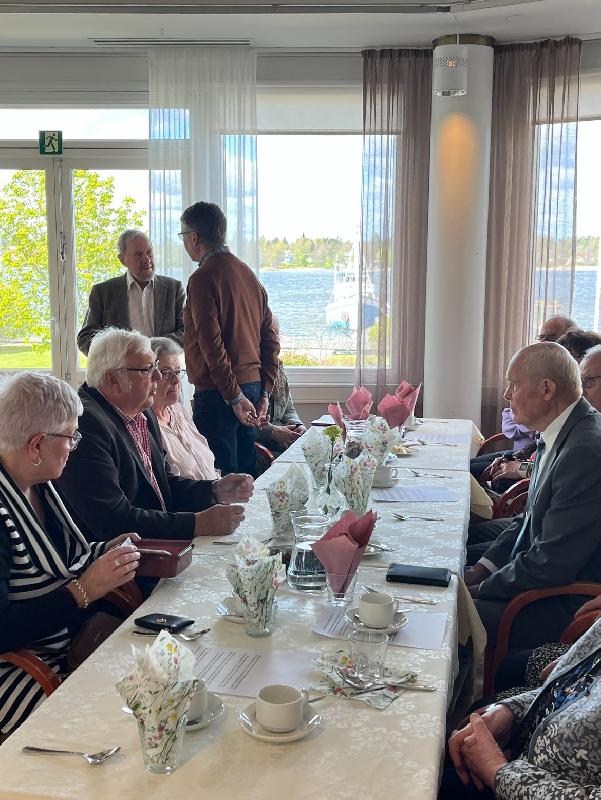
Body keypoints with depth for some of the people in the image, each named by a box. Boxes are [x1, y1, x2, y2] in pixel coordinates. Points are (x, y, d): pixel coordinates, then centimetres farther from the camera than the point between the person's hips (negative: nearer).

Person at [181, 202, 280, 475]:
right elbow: (270, 338, 14)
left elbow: (212, 344, -18)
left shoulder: (203, 278, -11)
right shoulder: (248, 273, 14)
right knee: (245, 473, 14)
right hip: (252, 386, 8)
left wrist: (234, 398, -15)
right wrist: (264, 393, 13)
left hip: (219, 393, -8)